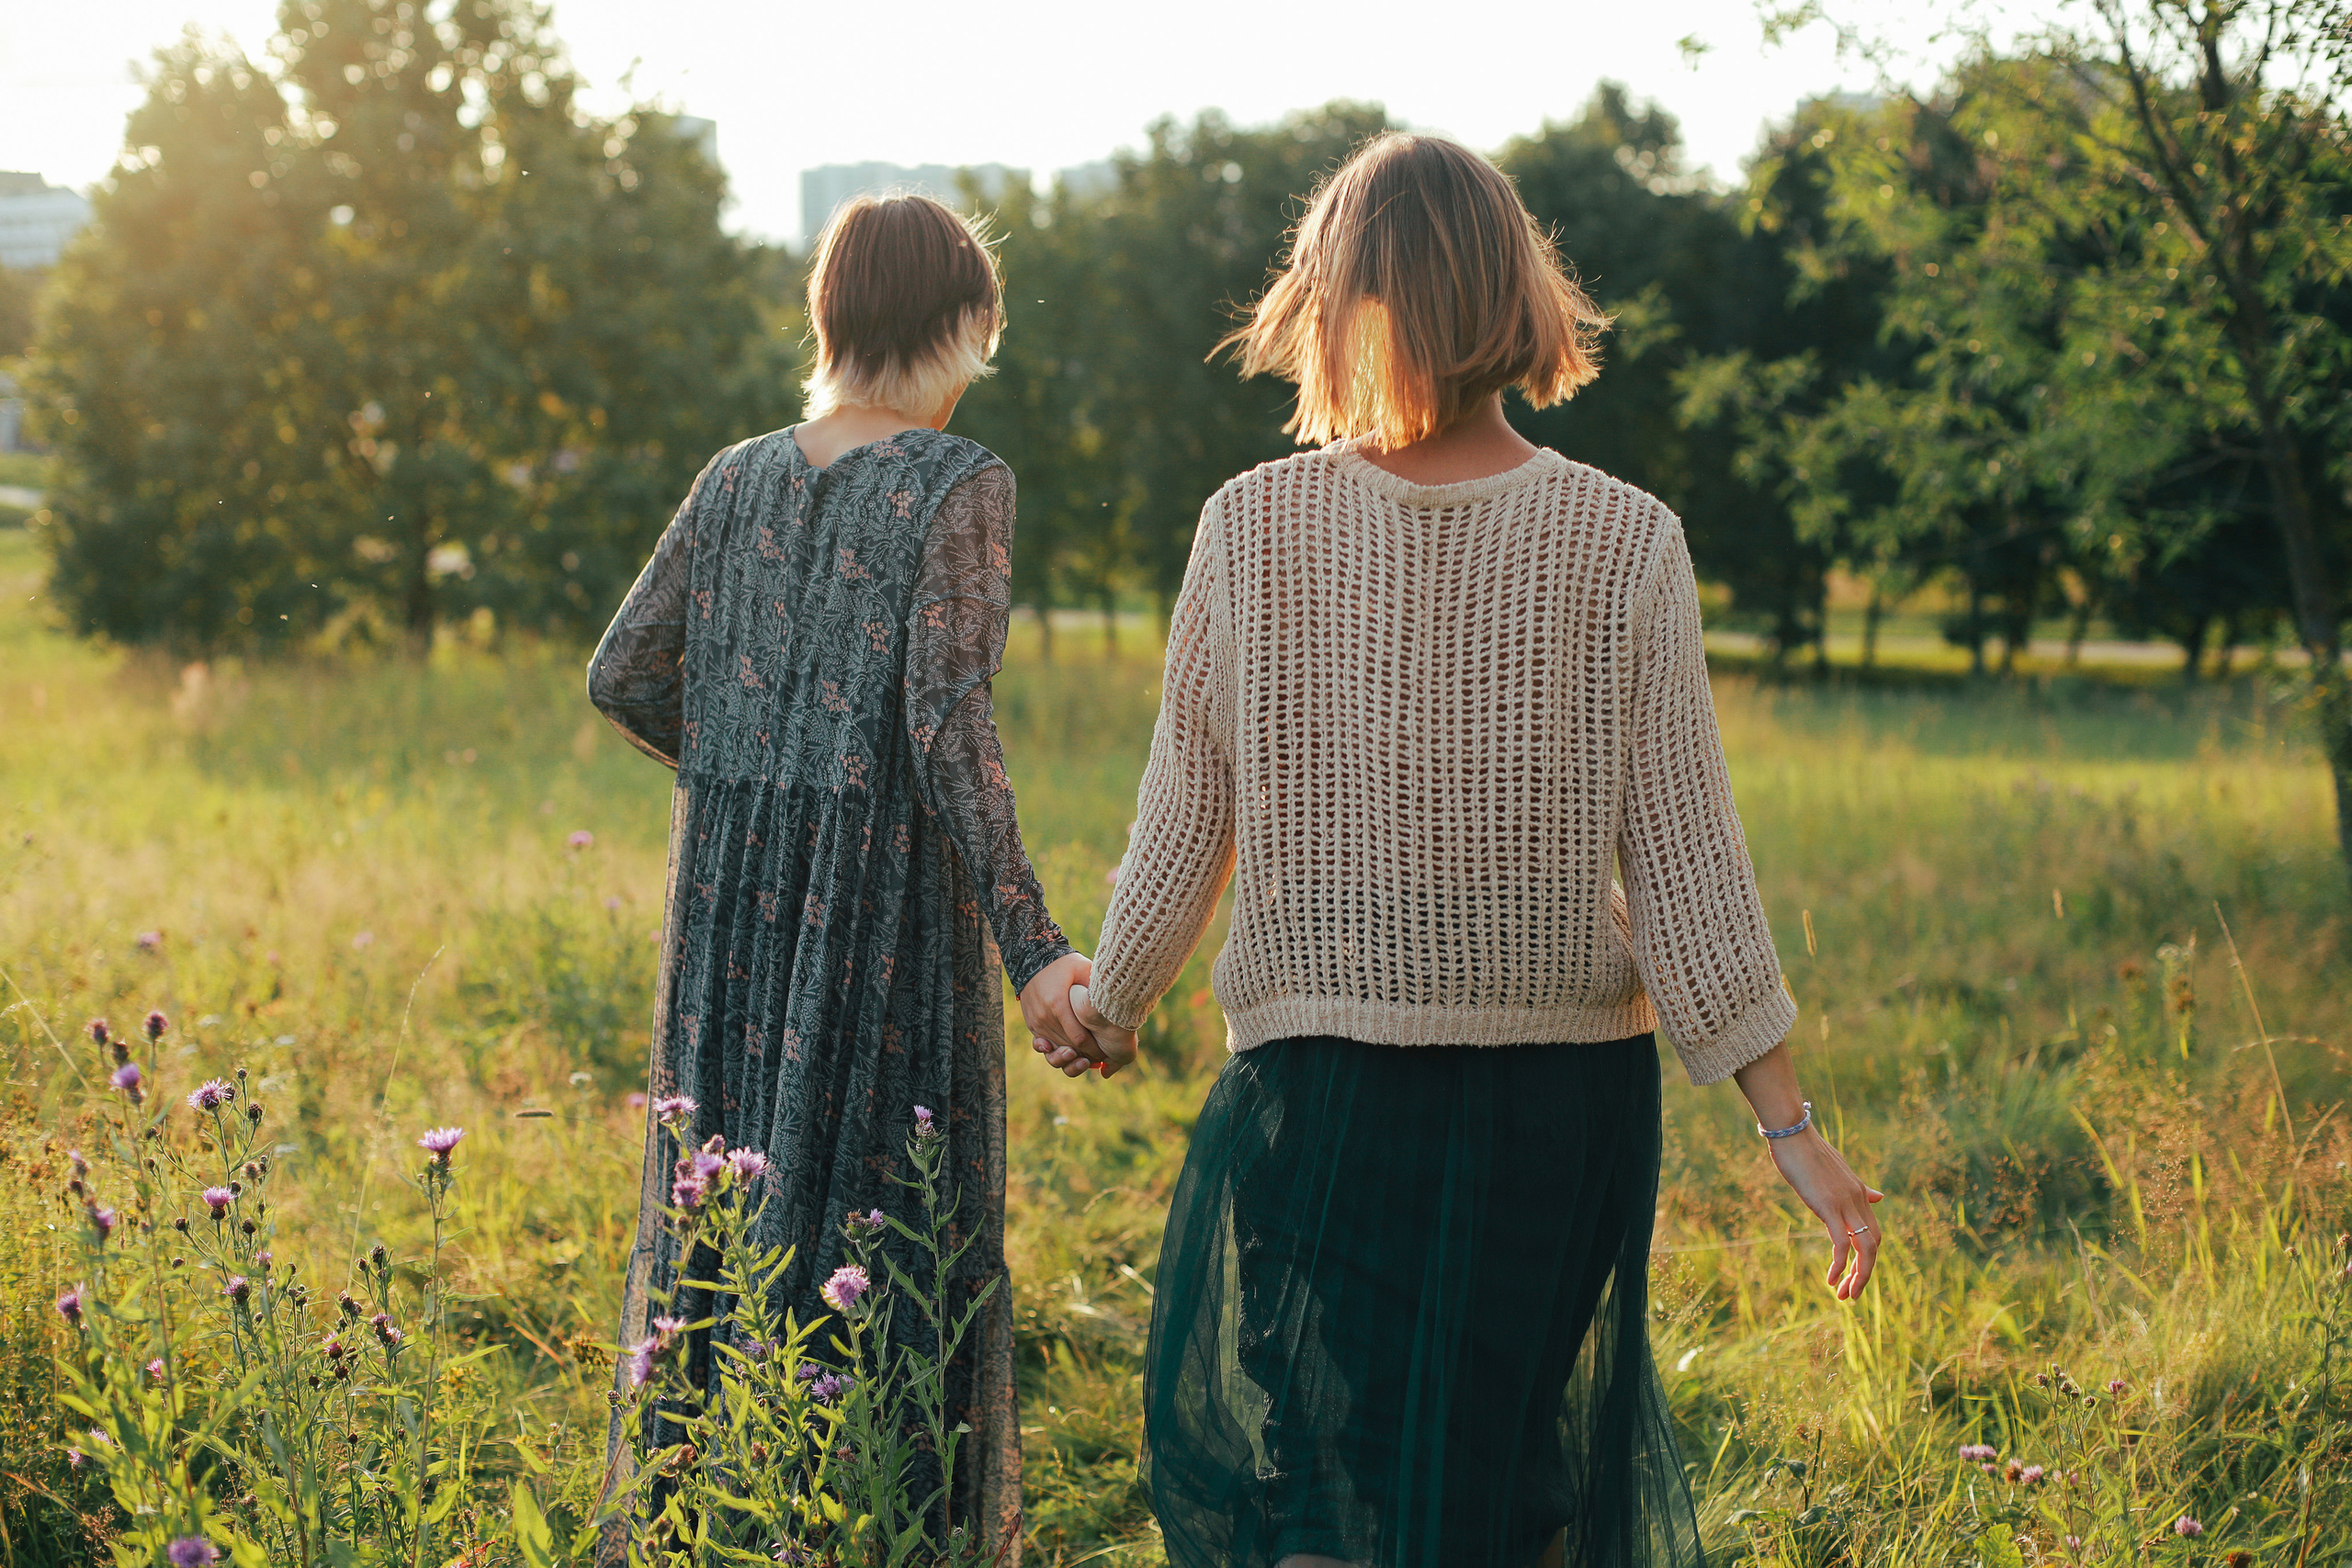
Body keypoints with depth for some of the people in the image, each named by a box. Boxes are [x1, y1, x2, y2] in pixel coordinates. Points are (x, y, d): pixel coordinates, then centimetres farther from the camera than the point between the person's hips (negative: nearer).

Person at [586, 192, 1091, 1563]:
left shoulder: (738, 478, 9)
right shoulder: (959, 484, -8)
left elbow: (624, 679, 10)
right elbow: (947, 722, -16)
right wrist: (1030, 946, -18)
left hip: (733, 897, 6)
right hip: (890, 890, -6)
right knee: (881, 1219, 2)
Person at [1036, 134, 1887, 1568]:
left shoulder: (1250, 530, -7)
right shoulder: (1628, 545, -8)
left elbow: (1184, 825, -1)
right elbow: (1685, 859, -8)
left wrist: (1110, 1005, 17)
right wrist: (1790, 1122, -2)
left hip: (1321, 1077, -1)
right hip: (1571, 1085, 1)